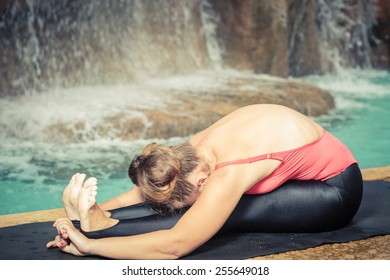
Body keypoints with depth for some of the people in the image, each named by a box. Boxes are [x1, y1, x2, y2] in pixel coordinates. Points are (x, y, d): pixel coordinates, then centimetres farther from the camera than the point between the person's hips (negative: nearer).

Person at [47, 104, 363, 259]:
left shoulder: (227, 174, -38)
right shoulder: (193, 152, -15)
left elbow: (174, 245, -42)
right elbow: (144, 191, -7)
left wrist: (88, 245, -40)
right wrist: (94, 208, -22)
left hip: (336, 191, -7)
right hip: (303, 178, 7)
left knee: (225, 213, -28)